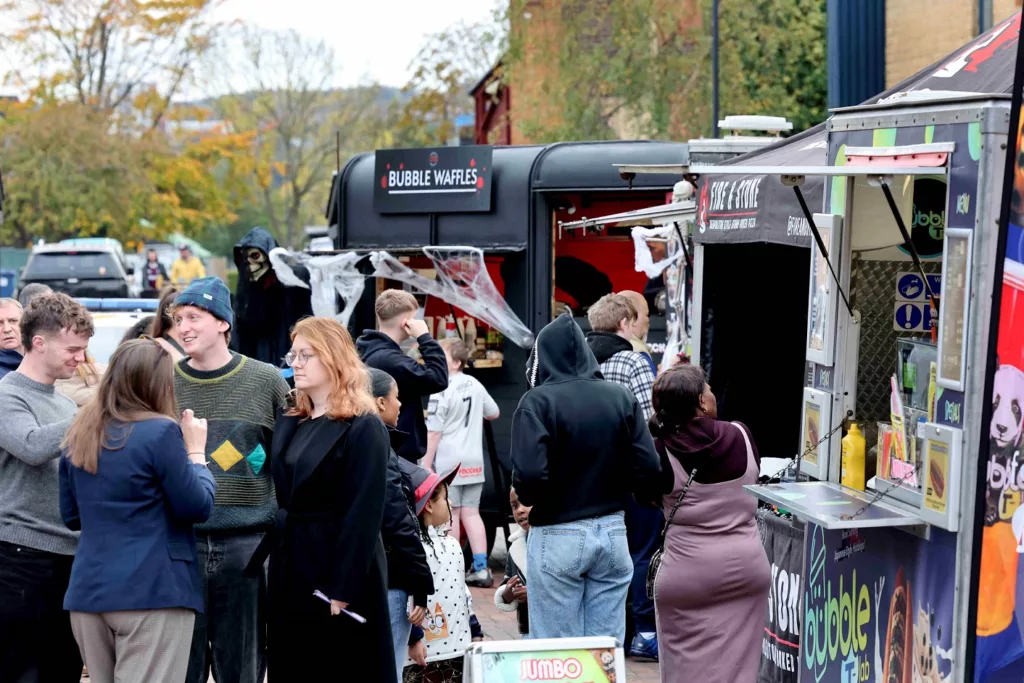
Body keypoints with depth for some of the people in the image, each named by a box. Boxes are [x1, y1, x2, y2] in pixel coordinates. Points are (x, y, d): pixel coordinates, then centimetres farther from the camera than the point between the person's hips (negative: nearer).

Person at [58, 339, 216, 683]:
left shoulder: (79, 434, 11)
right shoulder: (161, 432, -11)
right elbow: (198, 507, -7)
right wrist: (196, 452, 5)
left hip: (89, 590, 7)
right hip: (152, 591, -7)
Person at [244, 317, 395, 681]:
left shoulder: (363, 429, -11)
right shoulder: (288, 423, 13)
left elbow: (363, 515, -17)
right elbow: (280, 498, 15)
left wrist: (344, 589, -20)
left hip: (340, 569, -8)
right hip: (290, 568, 8)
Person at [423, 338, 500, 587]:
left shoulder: (442, 391, -15)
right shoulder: (475, 385, 7)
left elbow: (434, 431, -15)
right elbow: (493, 413, 21)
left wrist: (426, 463, -10)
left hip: (449, 460, -6)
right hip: (474, 461, 6)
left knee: (451, 514, 0)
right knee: (471, 513, 8)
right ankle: (481, 568, 4)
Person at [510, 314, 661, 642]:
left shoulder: (537, 402, -10)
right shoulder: (621, 397, 3)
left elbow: (529, 476, -21)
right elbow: (649, 470, -1)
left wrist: (531, 501, 1)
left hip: (557, 536, -4)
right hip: (612, 531, 4)